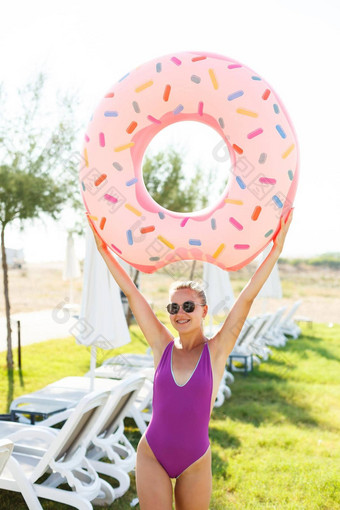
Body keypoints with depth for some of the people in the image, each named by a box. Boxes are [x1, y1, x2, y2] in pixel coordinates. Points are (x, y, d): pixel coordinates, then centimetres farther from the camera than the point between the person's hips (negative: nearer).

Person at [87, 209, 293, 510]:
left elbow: (247, 298, -14)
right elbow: (131, 293, -4)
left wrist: (275, 251, -17)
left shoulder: (216, 351, -8)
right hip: (152, 457, 1)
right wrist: (104, 250, -3)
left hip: (195, 463, -1)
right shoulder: (162, 346, -3)